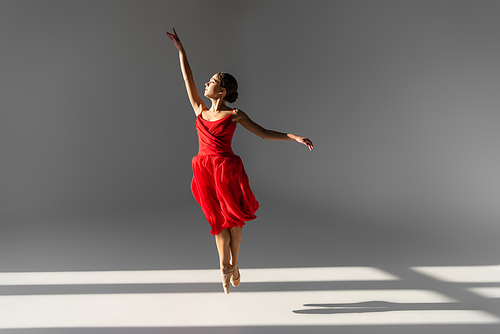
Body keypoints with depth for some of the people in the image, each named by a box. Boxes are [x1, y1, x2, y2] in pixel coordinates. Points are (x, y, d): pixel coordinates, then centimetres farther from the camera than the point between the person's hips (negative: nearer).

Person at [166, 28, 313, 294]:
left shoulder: (234, 115, 1)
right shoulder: (201, 111, 11)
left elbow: (263, 133, 3)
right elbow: (188, 80, 13)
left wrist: (294, 137, -5)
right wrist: (180, 50, 14)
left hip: (227, 169, -3)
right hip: (205, 170, 3)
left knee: (233, 217, 9)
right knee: (219, 220, 7)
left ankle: (233, 264, 20)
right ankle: (226, 267, 11)